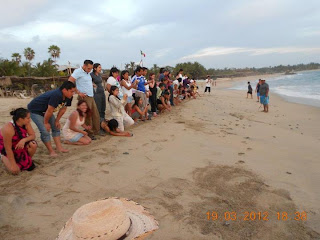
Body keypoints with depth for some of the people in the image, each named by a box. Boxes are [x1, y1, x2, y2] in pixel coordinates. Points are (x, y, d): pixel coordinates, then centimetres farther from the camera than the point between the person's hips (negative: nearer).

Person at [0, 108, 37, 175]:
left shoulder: (26, 124, -18)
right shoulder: (8, 129, -34)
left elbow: (33, 135, -14)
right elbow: (8, 149, -29)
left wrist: (23, 140, -36)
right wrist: (13, 164, -26)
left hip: (20, 145, 5)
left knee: (33, 144, -25)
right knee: (15, 170, -15)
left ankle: (28, 161, 3)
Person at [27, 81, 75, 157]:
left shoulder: (68, 97, -9)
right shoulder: (56, 95, -37)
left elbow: (63, 109, 3)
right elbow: (50, 111, -30)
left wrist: (57, 121, 5)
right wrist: (46, 123, -18)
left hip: (45, 111, 9)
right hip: (35, 110, -9)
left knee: (56, 127, 7)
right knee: (45, 131, -15)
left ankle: (59, 147, 13)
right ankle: (51, 151, -3)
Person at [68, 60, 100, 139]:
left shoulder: (88, 73, 15)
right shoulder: (78, 71, -10)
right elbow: (70, 82, -19)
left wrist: (92, 84, 11)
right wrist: (78, 92, -17)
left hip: (91, 97, 8)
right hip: (84, 97, -8)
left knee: (96, 115, 11)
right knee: (88, 116, -2)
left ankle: (96, 131, 22)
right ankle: (90, 134, 8)